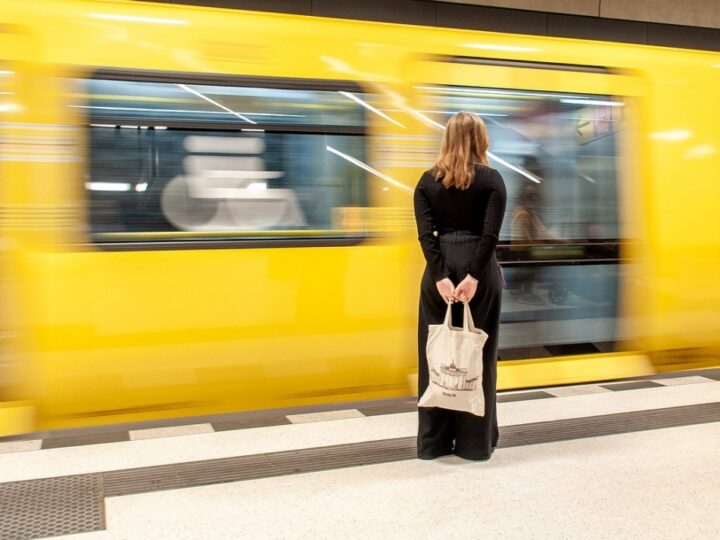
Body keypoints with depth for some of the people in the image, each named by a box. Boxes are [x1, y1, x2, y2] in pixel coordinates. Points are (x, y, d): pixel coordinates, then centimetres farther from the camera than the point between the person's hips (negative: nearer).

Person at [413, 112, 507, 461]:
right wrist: (474, 276, -16)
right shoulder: (491, 179, -1)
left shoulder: (427, 180, 5)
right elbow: (491, 233, -13)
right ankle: (475, 441, 14)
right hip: (478, 268, -2)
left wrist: (441, 276, -11)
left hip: (439, 269, 2)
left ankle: (433, 441, 16)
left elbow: (425, 233, -6)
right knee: (477, 354, 7)